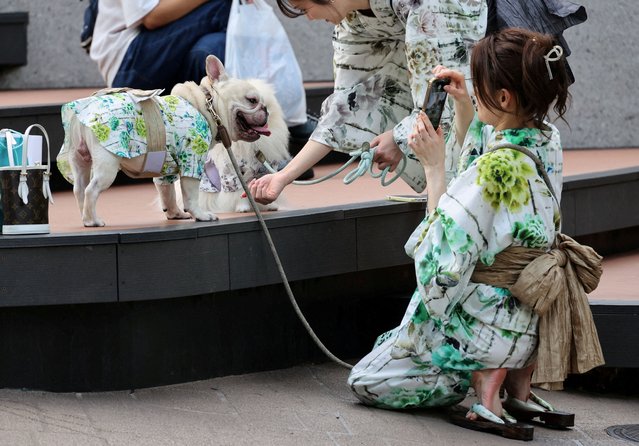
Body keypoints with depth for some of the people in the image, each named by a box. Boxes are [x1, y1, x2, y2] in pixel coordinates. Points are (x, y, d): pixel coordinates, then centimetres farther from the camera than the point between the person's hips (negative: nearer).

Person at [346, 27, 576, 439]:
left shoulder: (496, 170, -29)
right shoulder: (548, 139, -4)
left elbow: (446, 258, -21)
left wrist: (434, 167, -18)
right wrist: (463, 102, 6)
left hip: (488, 323, -8)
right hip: (534, 318, 8)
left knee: (363, 382, 10)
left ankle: (480, 373, -8)